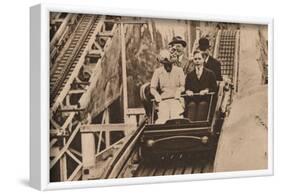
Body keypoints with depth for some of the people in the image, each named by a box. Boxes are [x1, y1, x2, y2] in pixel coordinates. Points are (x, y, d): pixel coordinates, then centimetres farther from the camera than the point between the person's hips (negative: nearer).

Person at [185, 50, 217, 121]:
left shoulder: (210, 73, 13)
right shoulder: (189, 75, 21)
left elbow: (214, 88, 6)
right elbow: (186, 88, 15)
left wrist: (206, 91, -12)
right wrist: (188, 91, -8)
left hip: (205, 100, -1)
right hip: (192, 100, 1)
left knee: (202, 105, -33)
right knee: (192, 105, -31)